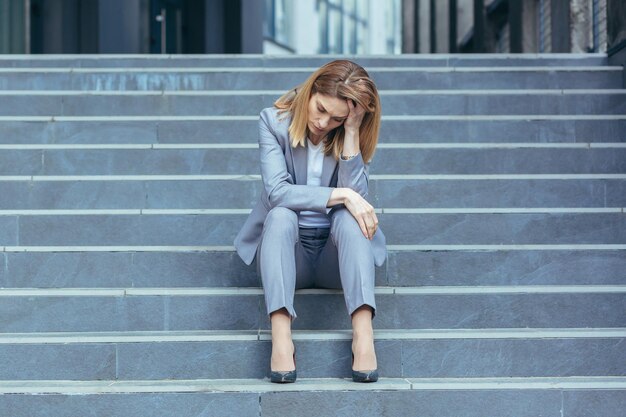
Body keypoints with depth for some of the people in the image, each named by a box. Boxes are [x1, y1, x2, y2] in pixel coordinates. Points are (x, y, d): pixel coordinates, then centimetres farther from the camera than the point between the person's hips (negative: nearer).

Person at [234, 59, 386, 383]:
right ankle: (280, 339, -47)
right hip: (289, 251, -1)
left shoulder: (354, 134, -1)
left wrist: (351, 132, -20)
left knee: (347, 217, -30)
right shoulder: (274, 121, -5)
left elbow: (356, 196, -17)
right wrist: (340, 195, -26)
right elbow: (277, 191, -19)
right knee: (280, 215, -32)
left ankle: (363, 334, -45)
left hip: (335, 253, 1)